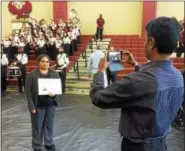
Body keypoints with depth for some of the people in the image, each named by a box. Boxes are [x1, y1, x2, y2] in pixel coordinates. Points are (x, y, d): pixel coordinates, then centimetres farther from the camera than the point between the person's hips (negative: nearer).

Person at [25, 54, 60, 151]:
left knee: (49, 125, 14)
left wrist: (54, 94, -16)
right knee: (37, 126, 7)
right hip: (38, 105, -3)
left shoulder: (54, 74, 3)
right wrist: (31, 106, -13)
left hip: (51, 104, 3)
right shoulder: (32, 75, -7)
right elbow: (28, 90, -8)